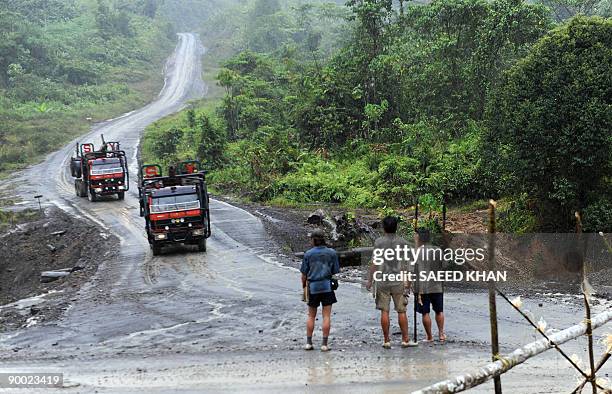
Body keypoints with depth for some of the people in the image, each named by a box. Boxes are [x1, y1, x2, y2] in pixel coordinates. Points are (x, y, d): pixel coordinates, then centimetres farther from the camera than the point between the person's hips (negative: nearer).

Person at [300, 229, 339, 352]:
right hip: (327, 286, 0)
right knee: (326, 316, 2)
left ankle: (308, 342, 13)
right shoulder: (331, 253, -2)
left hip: (313, 287, 0)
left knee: (311, 316, 13)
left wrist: (304, 286, 16)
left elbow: (304, 274, 0)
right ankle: (325, 344, -1)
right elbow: (335, 271, 2)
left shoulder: (308, 254, -3)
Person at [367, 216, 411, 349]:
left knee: (384, 311, 2)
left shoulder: (379, 242, -2)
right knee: (401, 311, 6)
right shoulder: (403, 242, 2)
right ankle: (405, 339, 6)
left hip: (382, 281, -1)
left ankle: (386, 340, 3)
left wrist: (369, 280, 3)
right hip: (399, 281, 1)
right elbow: (407, 263, 2)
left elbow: (375, 263, -4)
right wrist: (408, 281, 9)